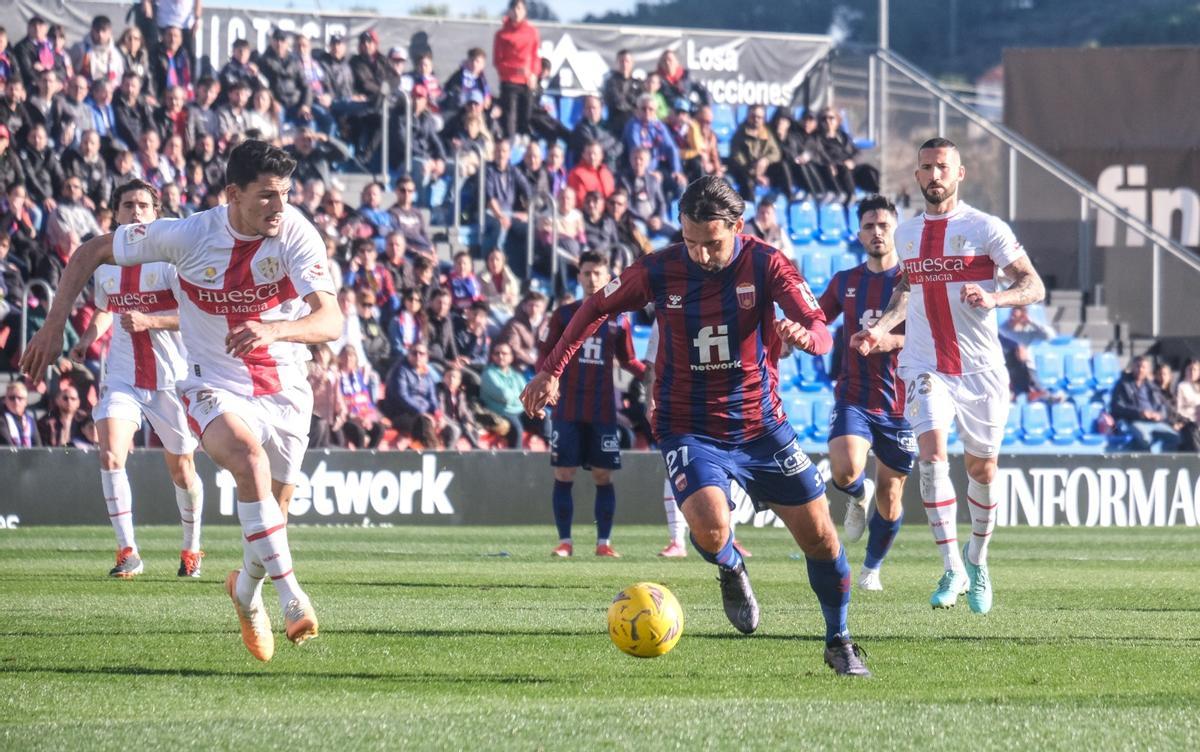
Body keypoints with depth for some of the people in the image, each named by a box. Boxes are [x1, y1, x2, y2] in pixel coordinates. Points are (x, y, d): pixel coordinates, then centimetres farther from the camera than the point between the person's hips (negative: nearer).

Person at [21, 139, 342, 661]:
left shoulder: (296, 236, -17)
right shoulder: (189, 235, -15)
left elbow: (330, 322, -28)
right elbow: (92, 252, -2)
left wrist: (273, 330, -47)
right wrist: (54, 326, -9)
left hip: (284, 388, 2)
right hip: (214, 387, -2)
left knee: (272, 513, 9)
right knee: (249, 457, -33)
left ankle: (247, 589, 43)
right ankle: (289, 595, -30)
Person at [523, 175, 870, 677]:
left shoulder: (765, 264, -11)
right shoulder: (659, 272, -9)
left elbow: (821, 332, -19)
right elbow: (596, 309, 8)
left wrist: (804, 334, -43)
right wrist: (551, 371, 6)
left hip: (762, 424, 1)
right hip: (690, 429, -1)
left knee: (819, 536, 0)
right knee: (710, 527, -28)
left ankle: (839, 643, 25)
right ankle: (731, 571, 10)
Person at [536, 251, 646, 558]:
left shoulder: (618, 319, 7)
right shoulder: (564, 314, 5)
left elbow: (628, 360, 16)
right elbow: (546, 354, 7)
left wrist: (649, 373, -2)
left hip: (603, 411, 1)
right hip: (567, 409, -1)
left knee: (603, 476, 0)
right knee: (563, 474, -2)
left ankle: (603, 542, 6)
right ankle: (564, 541, 4)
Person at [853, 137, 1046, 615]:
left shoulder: (986, 229, -5)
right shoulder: (906, 234, 10)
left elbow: (1034, 286, -9)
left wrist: (994, 297, -28)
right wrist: (881, 328, 9)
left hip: (980, 369, -2)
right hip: (925, 368, 2)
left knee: (982, 470, 7)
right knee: (931, 453, -20)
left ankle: (977, 561, 32)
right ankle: (953, 570, -18)